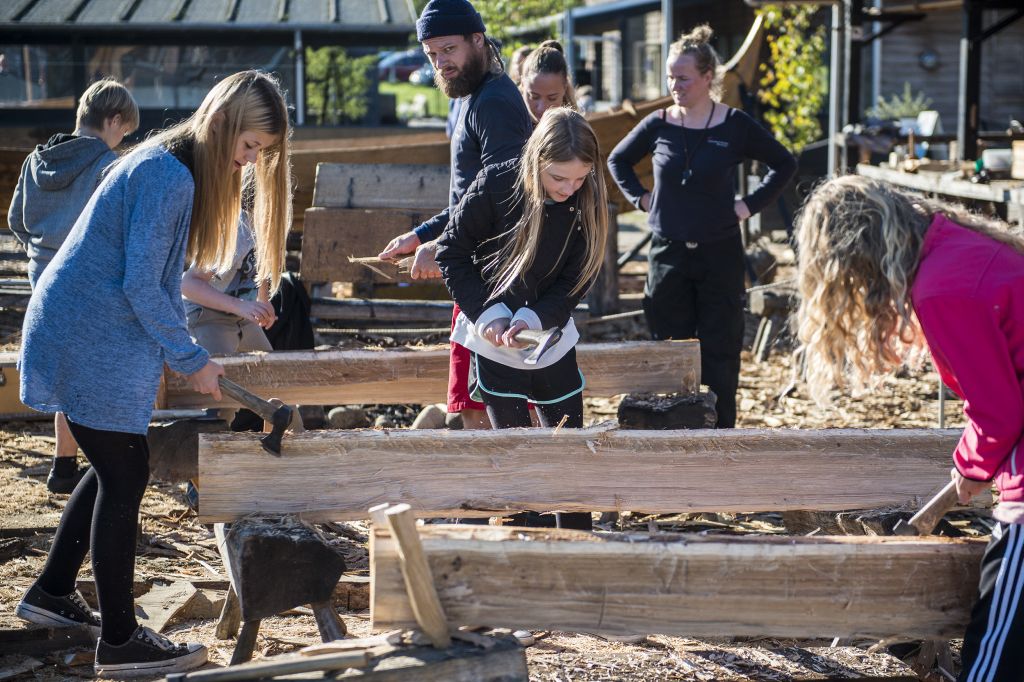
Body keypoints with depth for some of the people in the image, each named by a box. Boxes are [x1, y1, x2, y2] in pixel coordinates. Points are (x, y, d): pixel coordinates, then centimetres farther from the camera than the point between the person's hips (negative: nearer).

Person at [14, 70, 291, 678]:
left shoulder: (171, 165, 12)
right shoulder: (168, 176, -20)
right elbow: (142, 287, -21)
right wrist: (192, 360, -13)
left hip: (80, 333, 10)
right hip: (91, 343, -10)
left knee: (116, 469, 18)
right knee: (125, 475, -6)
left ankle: (52, 593, 31)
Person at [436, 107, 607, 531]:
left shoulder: (587, 202, -11)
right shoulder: (495, 186, -20)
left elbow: (575, 281, -6)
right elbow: (451, 252, -10)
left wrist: (532, 319, -22)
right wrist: (487, 315, -17)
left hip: (551, 338, 3)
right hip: (494, 338, -3)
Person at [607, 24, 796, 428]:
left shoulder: (735, 126, -5)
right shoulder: (658, 125, 1)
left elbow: (784, 164, 5)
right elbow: (618, 160, 18)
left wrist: (750, 205, -2)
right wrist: (641, 198, 6)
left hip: (719, 254, -2)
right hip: (668, 254, 2)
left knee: (719, 354, 1)